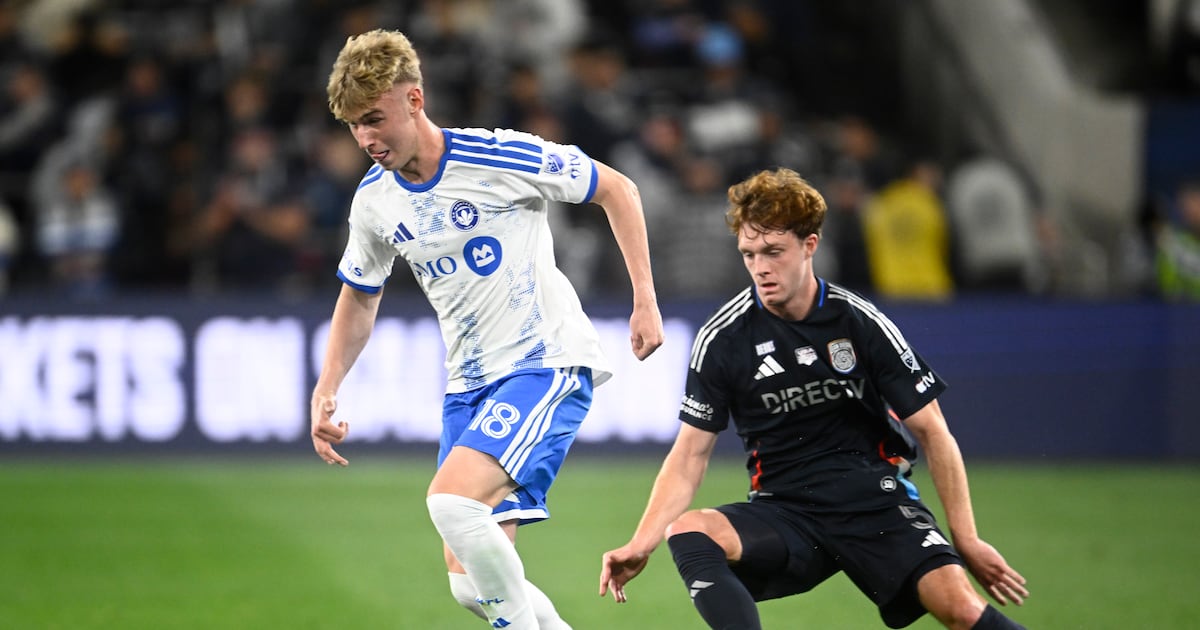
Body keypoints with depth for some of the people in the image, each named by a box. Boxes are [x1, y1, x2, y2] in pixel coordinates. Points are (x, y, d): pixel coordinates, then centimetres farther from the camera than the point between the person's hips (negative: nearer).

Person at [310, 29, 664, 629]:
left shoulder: (501, 156, -15)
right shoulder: (374, 201, 2)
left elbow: (616, 188, -3)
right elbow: (359, 297, 21)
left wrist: (645, 298, -7)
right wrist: (325, 391, 10)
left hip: (548, 362, -6)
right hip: (469, 382, 6)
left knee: (450, 500, -28)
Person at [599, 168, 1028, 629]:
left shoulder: (862, 324, -3)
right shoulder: (722, 339, -2)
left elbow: (931, 431, 2)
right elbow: (691, 453, 2)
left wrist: (966, 541, -2)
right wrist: (640, 545, -12)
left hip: (877, 504, -1)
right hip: (783, 514, 1)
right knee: (686, 532, -30)